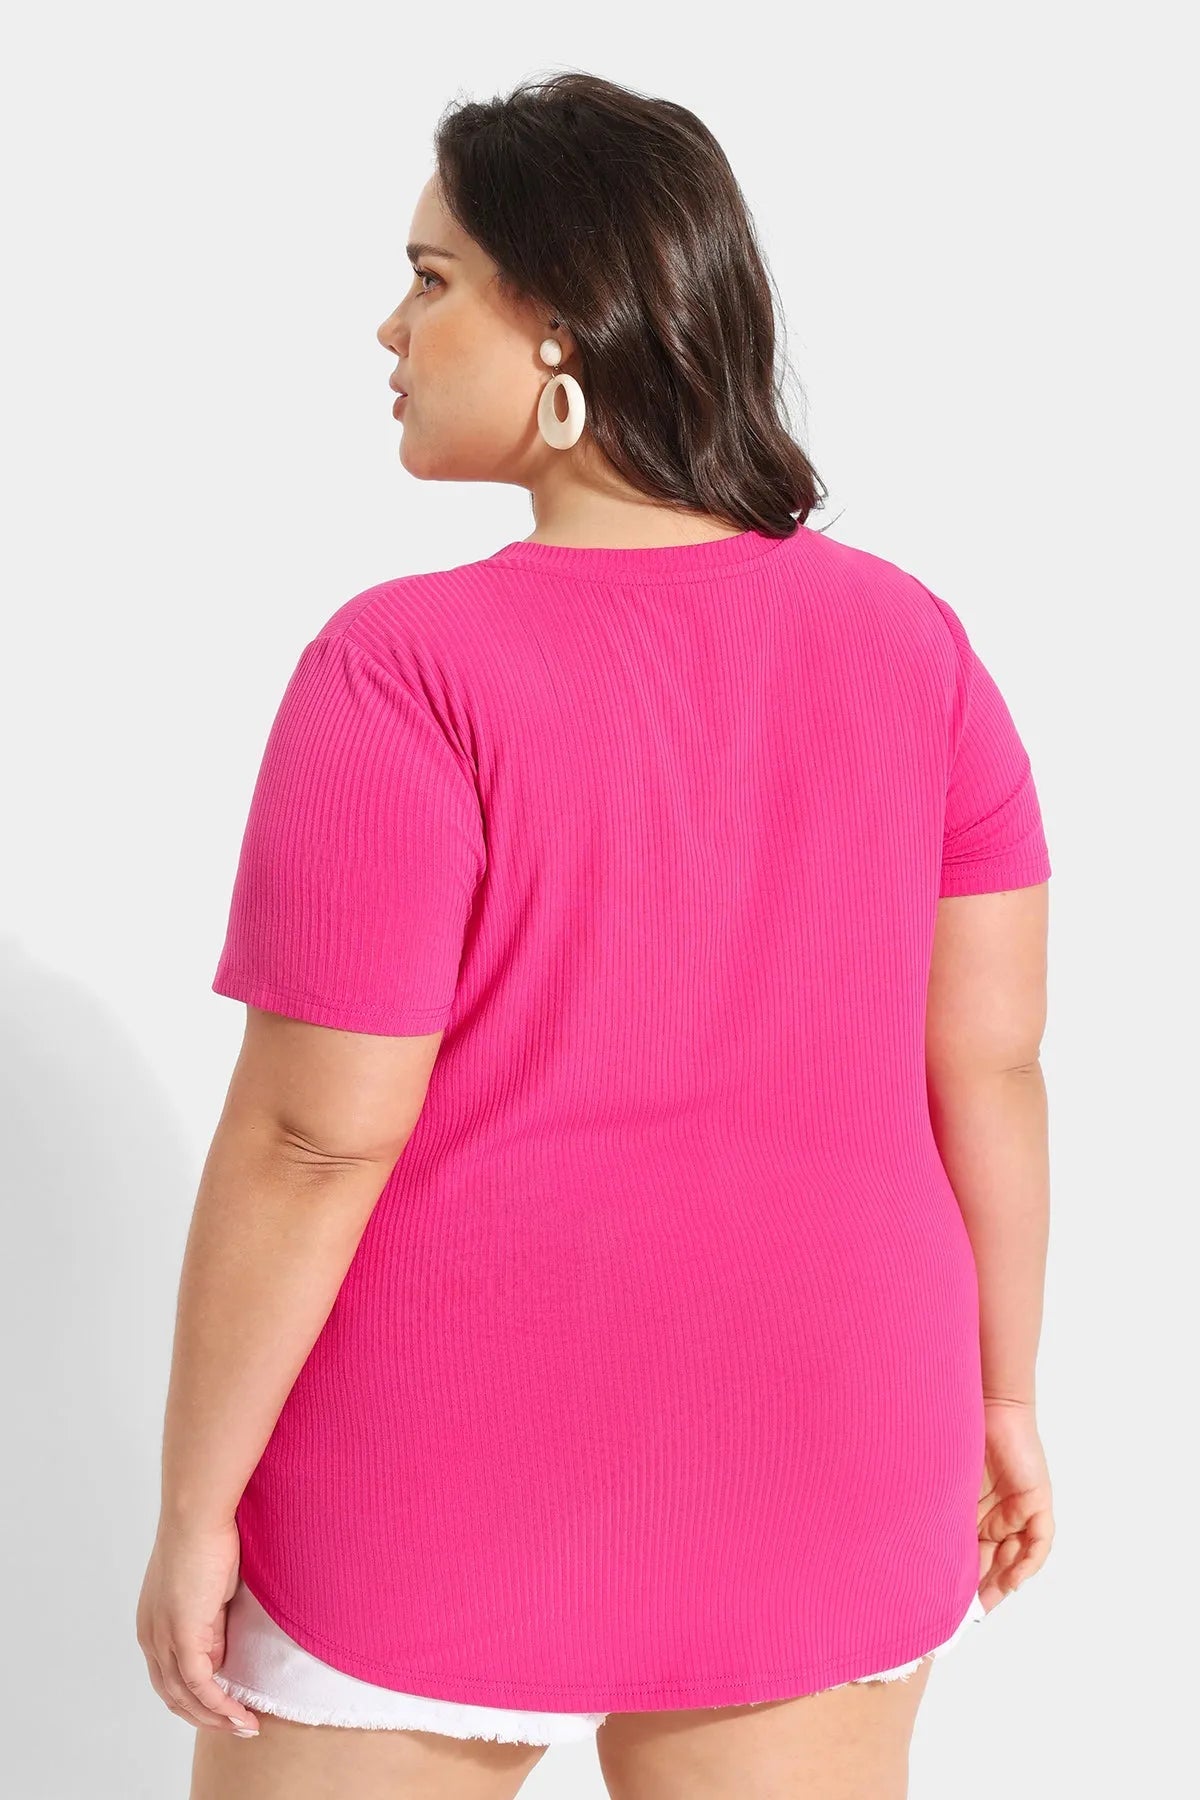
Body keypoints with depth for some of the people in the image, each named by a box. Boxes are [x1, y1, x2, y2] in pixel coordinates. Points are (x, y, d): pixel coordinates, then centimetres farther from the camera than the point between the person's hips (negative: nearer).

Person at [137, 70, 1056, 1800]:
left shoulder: (410, 671, -19)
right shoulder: (913, 641, -4)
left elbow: (313, 1137, -17)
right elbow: (992, 1058, 0)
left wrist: (196, 1502, -7)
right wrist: (1000, 1395, 12)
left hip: (459, 1479, -4)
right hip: (820, 1458, 4)